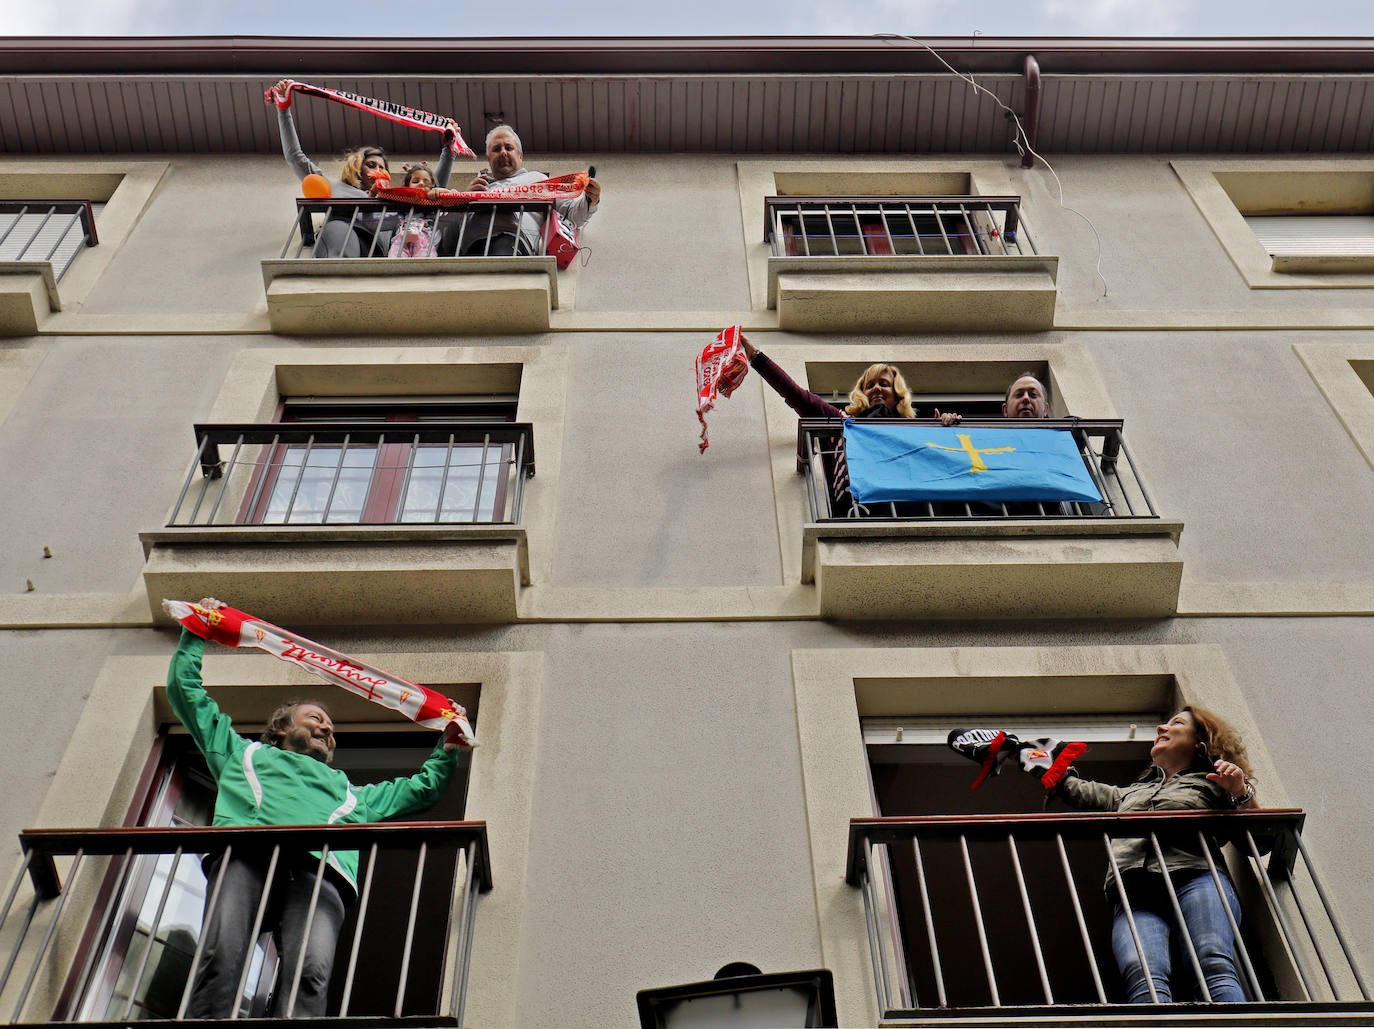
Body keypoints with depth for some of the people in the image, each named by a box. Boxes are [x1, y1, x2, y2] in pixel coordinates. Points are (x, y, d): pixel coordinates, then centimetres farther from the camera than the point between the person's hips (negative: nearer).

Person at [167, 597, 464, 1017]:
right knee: (219, 959, -31)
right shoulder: (246, 754, 41)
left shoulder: (349, 791, 45)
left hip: (318, 870, 1)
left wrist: (447, 749, 41)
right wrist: (195, 634, 47)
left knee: (311, 971, -30)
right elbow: (185, 689, 46)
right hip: (244, 855, -1)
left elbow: (421, 789, 51)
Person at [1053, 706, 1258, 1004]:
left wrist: (1240, 794, 4)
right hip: (1134, 895, 2)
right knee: (1144, 976, -31)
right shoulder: (1130, 793, 43)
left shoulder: (1211, 784, 30)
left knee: (1215, 965, -33)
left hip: (1194, 878, -2)